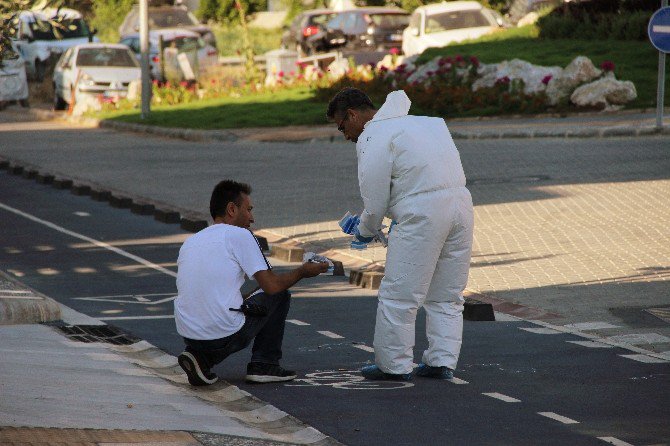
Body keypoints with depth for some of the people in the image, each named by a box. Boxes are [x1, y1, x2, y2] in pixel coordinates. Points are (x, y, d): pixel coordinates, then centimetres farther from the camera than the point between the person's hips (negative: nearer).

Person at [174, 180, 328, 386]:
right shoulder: (239, 235, -3)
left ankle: (201, 358, 11)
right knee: (280, 295, 16)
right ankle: (264, 365, 15)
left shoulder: (190, 241, 17)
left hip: (189, 336, 6)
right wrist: (302, 272, 11)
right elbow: (272, 285, -7)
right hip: (226, 336, -6)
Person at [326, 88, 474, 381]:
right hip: (461, 202, 9)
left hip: (423, 214, -9)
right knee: (446, 296, 16)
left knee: (398, 296, 3)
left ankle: (394, 365, 8)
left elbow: (375, 199, -4)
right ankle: (442, 362, 17)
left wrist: (366, 231, 16)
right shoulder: (422, 122, 26)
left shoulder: (372, 137, -2)